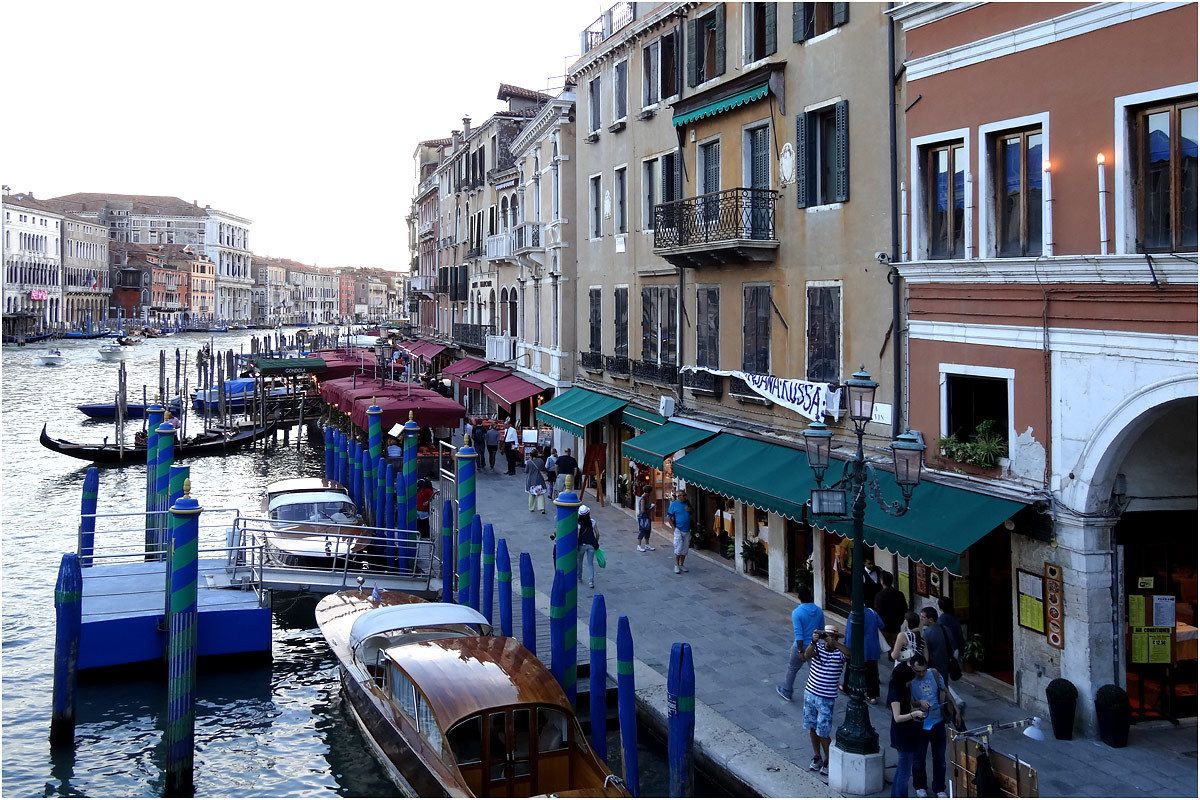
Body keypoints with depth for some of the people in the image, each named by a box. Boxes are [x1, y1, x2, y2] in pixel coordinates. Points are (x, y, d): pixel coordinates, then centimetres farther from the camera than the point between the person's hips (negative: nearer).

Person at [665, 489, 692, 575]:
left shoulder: (687, 504, 8)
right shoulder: (674, 504, -5)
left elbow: (692, 514, 21)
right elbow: (669, 517, -4)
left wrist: (689, 510, -2)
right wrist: (674, 527, -11)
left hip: (687, 530, 5)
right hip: (678, 530, -5)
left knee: (685, 549, 10)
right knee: (678, 548, -8)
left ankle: (681, 565, 22)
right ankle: (676, 566, 3)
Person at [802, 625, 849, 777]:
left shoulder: (839, 653, -10)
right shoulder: (818, 647, -2)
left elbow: (850, 654, -32)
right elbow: (807, 656, -21)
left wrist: (833, 642, -39)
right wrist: (813, 641, -37)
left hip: (826, 699, -4)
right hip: (810, 694, 4)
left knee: (822, 732, 0)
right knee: (812, 728, 15)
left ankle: (828, 761, 18)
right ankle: (817, 757, 32)